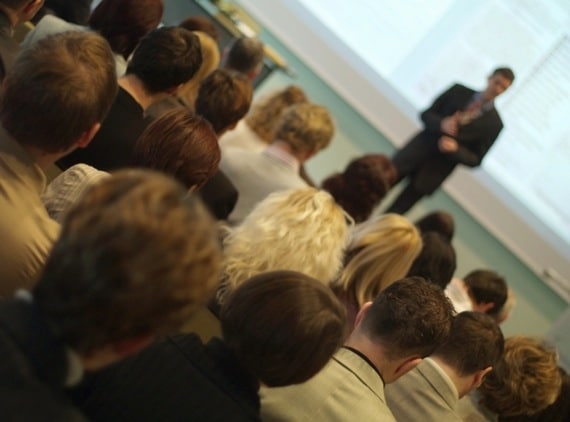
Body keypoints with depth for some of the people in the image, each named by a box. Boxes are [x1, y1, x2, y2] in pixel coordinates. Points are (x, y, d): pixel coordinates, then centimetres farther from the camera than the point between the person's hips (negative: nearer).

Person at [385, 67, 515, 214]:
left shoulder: (493, 124, -4)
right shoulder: (459, 91, 1)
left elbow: (475, 160, -1)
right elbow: (426, 114, 4)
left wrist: (455, 149, -20)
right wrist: (441, 124, -18)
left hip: (434, 170, -2)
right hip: (418, 149, 2)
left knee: (395, 212, 0)